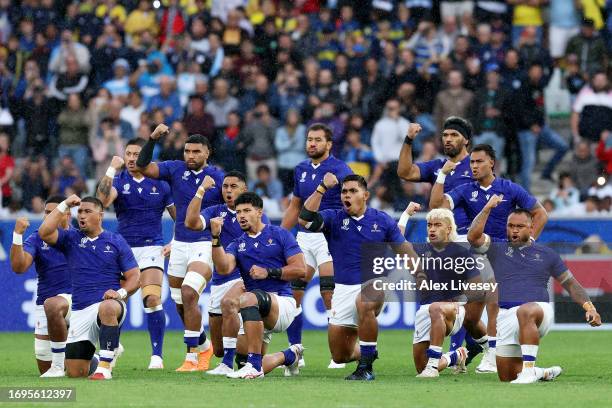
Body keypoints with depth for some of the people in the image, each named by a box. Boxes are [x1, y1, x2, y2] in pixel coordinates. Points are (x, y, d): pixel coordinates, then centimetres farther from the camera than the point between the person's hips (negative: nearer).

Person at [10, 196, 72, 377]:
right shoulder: (37, 239, 5)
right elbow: (18, 267, -10)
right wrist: (17, 235, -21)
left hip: (75, 298, -4)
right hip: (45, 305, 4)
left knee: (51, 305, -41)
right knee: (44, 367, 7)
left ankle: (60, 365, -31)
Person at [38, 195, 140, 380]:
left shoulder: (116, 241, 8)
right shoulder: (71, 239, 11)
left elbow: (134, 277, 5)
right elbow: (45, 232, -8)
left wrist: (121, 292, -15)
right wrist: (64, 206, -4)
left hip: (109, 303, -3)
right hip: (80, 312, 3)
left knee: (108, 308, -43)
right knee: (75, 372, -3)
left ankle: (104, 367, -37)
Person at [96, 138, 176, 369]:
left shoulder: (160, 184, 4)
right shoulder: (119, 180, 1)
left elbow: (178, 215, 12)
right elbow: (103, 200, -21)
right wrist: (111, 170, -24)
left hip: (151, 247, -1)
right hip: (123, 247, 1)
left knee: (152, 300, -16)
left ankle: (157, 355, -12)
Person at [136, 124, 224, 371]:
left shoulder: (218, 178, -3)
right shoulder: (175, 169, 3)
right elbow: (143, 167, -7)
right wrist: (153, 138, -17)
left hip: (205, 245, -5)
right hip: (179, 244, 5)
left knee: (188, 293, -22)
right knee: (181, 304, 11)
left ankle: (192, 357, -16)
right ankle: (204, 346, 35)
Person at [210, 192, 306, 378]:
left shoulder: (280, 235, 5)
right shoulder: (237, 245, 14)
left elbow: (300, 269, -3)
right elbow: (223, 268, -8)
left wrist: (268, 272, -10)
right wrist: (215, 237, -17)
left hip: (282, 302, -5)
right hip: (259, 313, 6)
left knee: (248, 299, -38)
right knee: (258, 368, -2)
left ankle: (254, 364, -37)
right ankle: (291, 355, 31)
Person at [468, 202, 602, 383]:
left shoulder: (546, 254, 13)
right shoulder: (497, 247, 13)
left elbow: (570, 283, 16)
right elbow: (473, 237, -5)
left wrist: (589, 307, 3)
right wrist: (488, 208, -6)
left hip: (538, 310, -3)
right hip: (506, 316, 3)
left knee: (525, 312, -41)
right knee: (506, 375, 2)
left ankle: (529, 371, -39)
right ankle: (544, 373, 26)